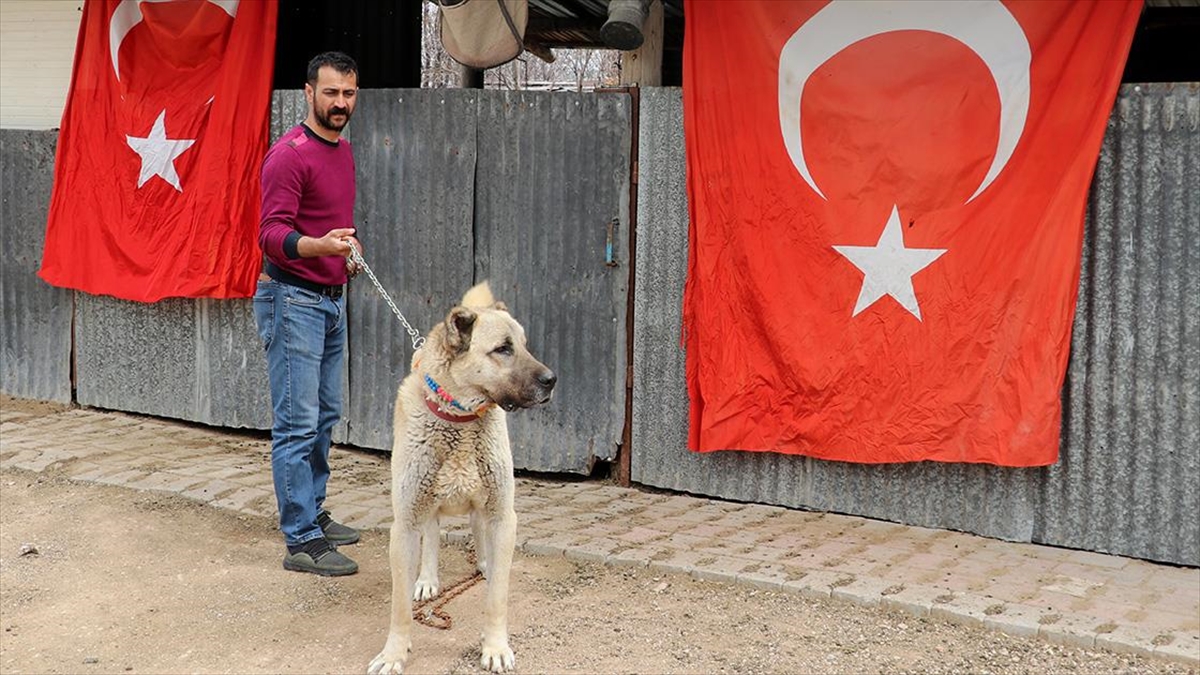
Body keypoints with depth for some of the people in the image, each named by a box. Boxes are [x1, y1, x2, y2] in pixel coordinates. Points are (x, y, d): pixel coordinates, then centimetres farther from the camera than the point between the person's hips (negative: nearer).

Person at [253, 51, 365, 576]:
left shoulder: (343, 150, 13)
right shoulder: (289, 155, -16)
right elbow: (272, 234, -23)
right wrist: (318, 246, -40)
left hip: (332, 298, 9)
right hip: (293, 300, -9)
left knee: (325, 416, 16)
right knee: (297, 423, -8)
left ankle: (312, 514, 28)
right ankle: (302, 543, -5)